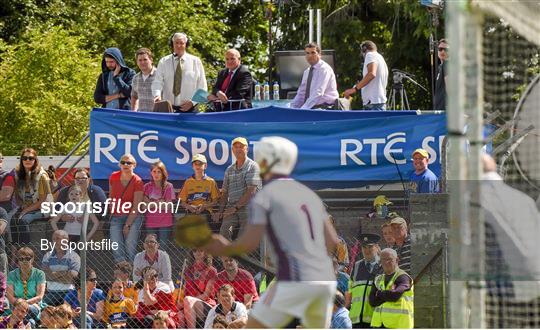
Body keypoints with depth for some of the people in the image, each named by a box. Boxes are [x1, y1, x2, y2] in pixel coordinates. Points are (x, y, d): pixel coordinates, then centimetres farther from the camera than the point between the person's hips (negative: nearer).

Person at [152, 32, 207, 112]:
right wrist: (157, 95, -23)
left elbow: (202, 87, 8)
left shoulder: (196, 61, 7)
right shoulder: (164, 62, 8)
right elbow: (157, 82, -2)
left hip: (189, 109, 0)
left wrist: (192, 102, -6)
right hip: (168, 109, 0)